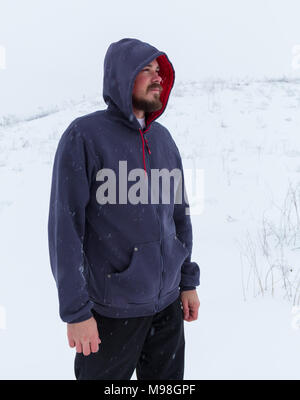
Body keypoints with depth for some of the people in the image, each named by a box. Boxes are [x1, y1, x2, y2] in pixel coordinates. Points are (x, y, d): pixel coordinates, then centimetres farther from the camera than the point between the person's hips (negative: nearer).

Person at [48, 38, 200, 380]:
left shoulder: (164, 139, 7)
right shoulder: (84, 135, -11)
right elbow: (64, 226, -14)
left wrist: (189, 281, 11)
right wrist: (75, 311, -15)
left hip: (167, 301, 6)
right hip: (112, 308, -5)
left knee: (166, 378, 19)